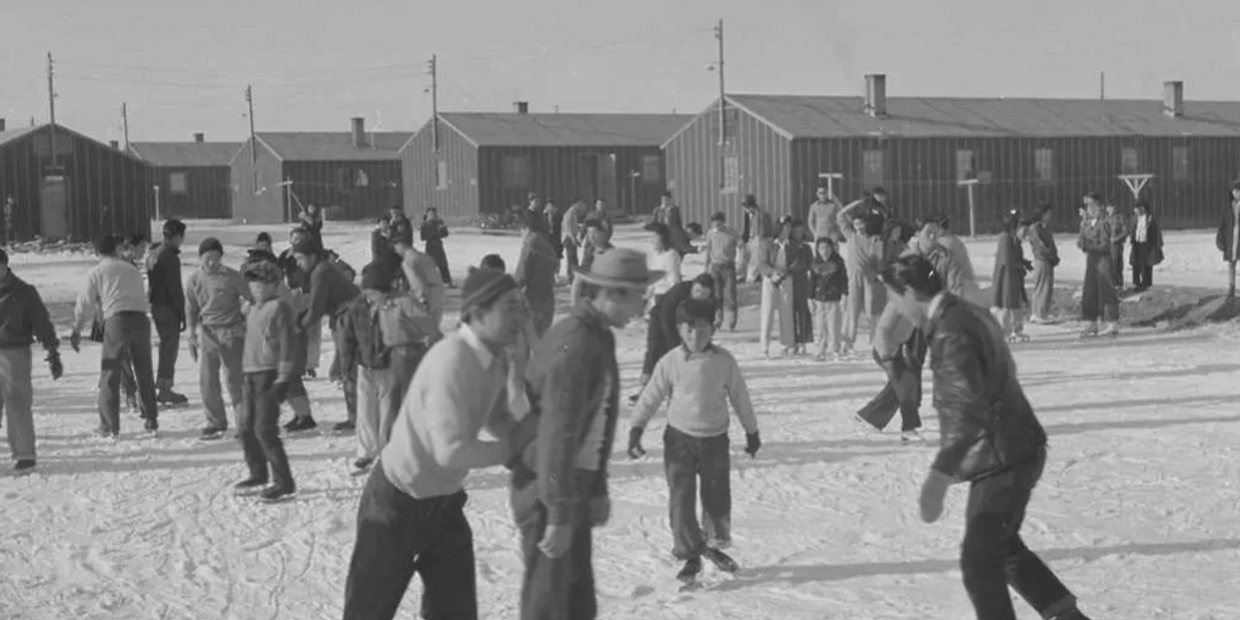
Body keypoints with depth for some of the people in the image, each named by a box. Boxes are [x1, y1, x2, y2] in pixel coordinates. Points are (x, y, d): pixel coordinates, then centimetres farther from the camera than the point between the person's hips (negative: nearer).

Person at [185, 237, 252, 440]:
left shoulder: (232, 277, -6)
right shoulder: (194, 280, 3)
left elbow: (250, 299, 3)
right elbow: (191, 309, 12)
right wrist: (191, 335, 8)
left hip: (231, 332, -3)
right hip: (207, 332, 3)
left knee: (235, 378, 0)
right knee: (207, 380, 0)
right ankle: (216, 422, 12)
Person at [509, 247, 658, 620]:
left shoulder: (596, 337, 9)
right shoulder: (576, 346, -23)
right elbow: (558, 433, -25)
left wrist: (597, 489, 21)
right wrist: (558, 516, -24)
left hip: (572, 485, 10)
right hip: (547, 490, -10)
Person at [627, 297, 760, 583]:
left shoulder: (724, 361, -7)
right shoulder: (671, 362, -8)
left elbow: (740, 397, 5)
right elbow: (651, 397, -1)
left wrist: (752, 432, 12)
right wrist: (636, 428, -6)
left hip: (715, 438, 1)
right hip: (680, 437, -1)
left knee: (717, 496, 10)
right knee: (681, 498, -3)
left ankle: (715, 543, 33)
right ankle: (689, 555, 9)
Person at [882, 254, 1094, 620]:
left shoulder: (950, 334, -23)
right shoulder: (970, 315, 9)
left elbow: (967, 411, -31)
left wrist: (938, 478, -32)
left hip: (1002, 459, -10)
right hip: (1017, 451, 10)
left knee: (978, 560, -3)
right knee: (1003, 547, 23)